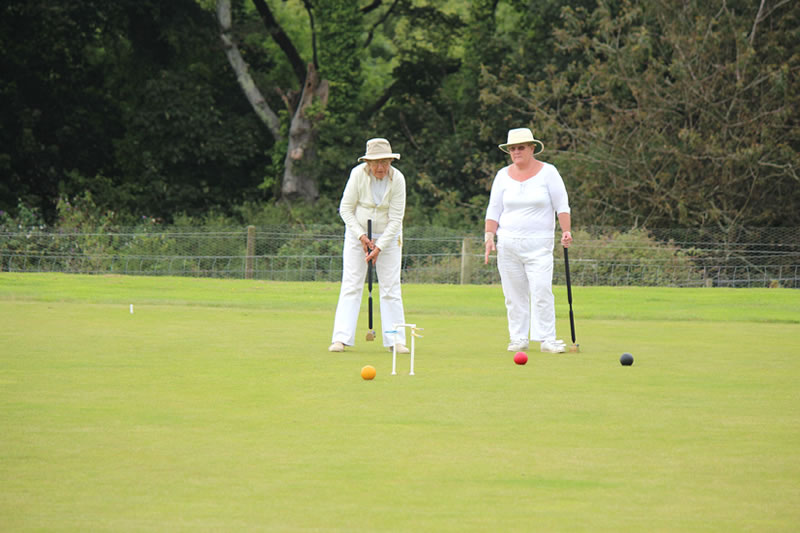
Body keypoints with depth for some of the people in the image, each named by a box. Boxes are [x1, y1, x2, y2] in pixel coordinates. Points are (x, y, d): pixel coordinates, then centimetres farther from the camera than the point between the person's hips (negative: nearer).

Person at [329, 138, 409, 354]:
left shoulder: (397, 179, -17)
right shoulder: (358, 174, -18)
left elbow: (396, 219, -15)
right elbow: (345, 208, -10)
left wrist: (379, 247, -20)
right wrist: (362, 236, -17)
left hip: (388, 236, 0)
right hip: (357, 234, 0)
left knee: (391, 287, -4)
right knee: (351, 285, -7)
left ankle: (396, 340, 1)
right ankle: (341, 338, -9)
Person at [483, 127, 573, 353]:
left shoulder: (548, 172, 2)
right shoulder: (503, 175, 10)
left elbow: (562, 205, 1)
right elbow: (494, 210, 13)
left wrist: (566, 231, -10)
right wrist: (489, 237, 2)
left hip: (538, 244, -3)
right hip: (508, 243, 3)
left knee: (541, 291, -13)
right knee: (514, 294, 2)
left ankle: (547, 339, -12)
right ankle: (518, 338, 9)